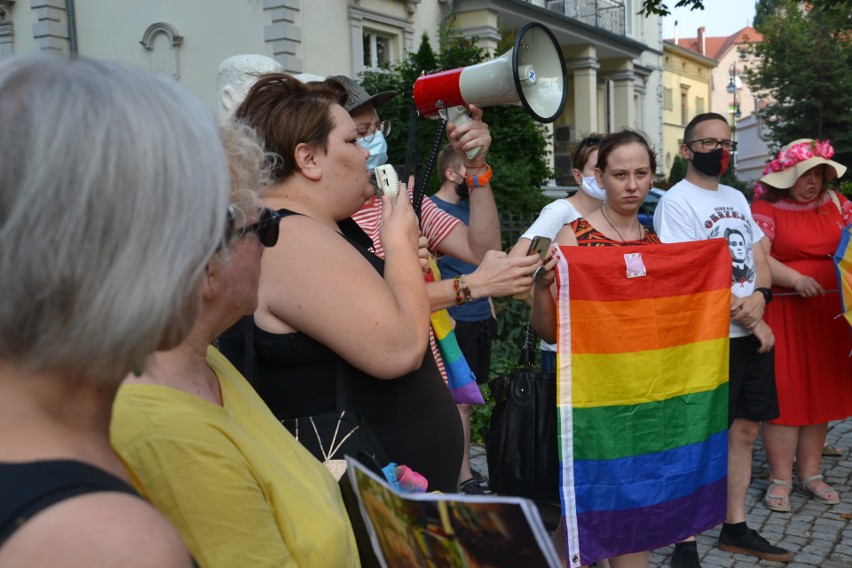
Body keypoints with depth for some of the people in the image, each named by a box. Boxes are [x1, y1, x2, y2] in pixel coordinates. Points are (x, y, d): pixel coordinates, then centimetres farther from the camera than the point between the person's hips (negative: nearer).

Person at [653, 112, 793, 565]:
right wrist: (747, 318, -12)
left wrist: (759, 298, -7)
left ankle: (735, 527, 27)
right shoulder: (677, 201, -10)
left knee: (745, 430, 13)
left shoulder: (737, 199, 16)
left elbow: (759, 258, 15)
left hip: (754, 335, 8)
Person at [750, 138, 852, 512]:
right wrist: (796, 279, -26)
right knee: (784, 393, -2)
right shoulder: (765, 209, -4)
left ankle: (810, 473, 22)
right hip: (783, 311, -5)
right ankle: (780, 478, 7)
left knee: (820, 390, 10)